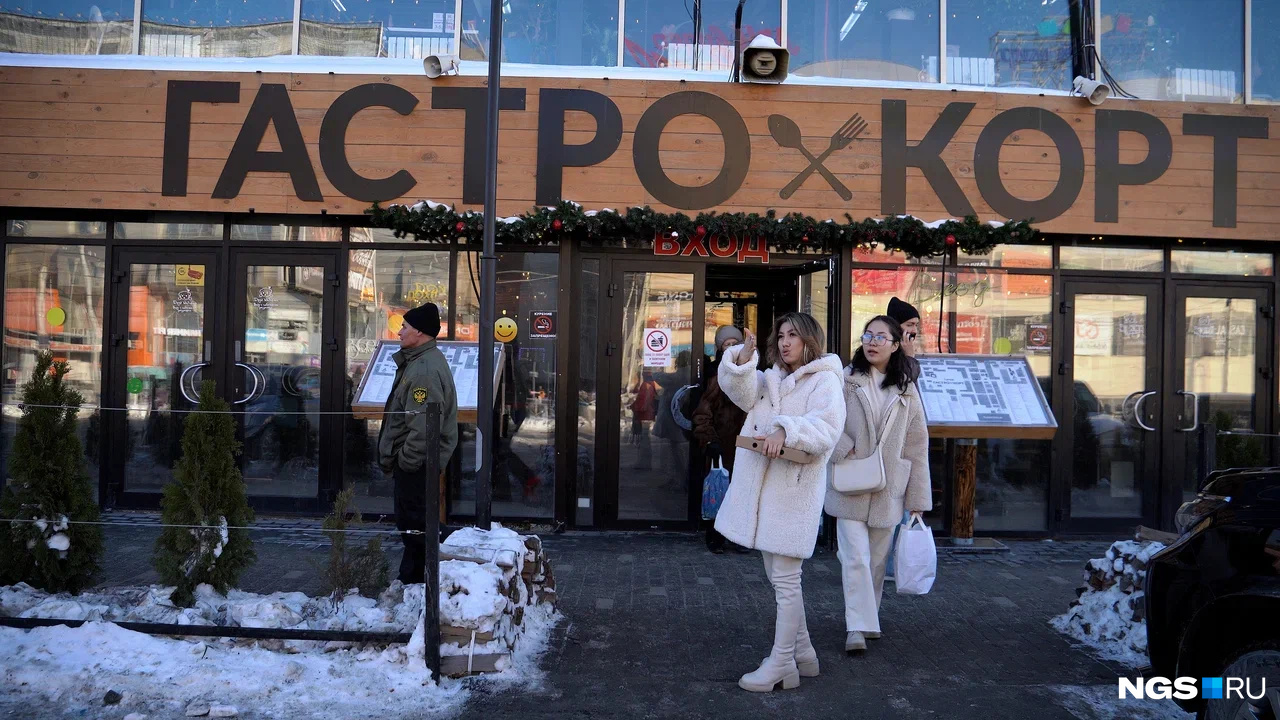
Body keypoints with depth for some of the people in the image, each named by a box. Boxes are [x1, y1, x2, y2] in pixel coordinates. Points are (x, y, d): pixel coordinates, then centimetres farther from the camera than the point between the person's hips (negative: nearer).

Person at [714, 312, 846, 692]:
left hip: (794, 491, -8)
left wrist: (786, 431, -35)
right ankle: (802, 654, 29)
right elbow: (742, 391, 0)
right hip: (763, 490, 8)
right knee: (779, 577, 16)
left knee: (785, 580, -3)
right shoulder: (771, 379, 19)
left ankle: (781, 664, 7)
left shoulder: (824, 381, -6)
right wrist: (743, 359, -16)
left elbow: (827, 427, -21)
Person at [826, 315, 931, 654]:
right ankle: (858, 627, -4)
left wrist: (917, 499, 4)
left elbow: (917, 446, 6)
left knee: (877, 560, 11)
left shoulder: (906, 391, 6)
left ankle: (867, 619, 27)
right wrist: (845, 452, -17)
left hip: (888, 490, 3)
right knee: (856, 557, -9)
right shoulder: (845, 380, -3)